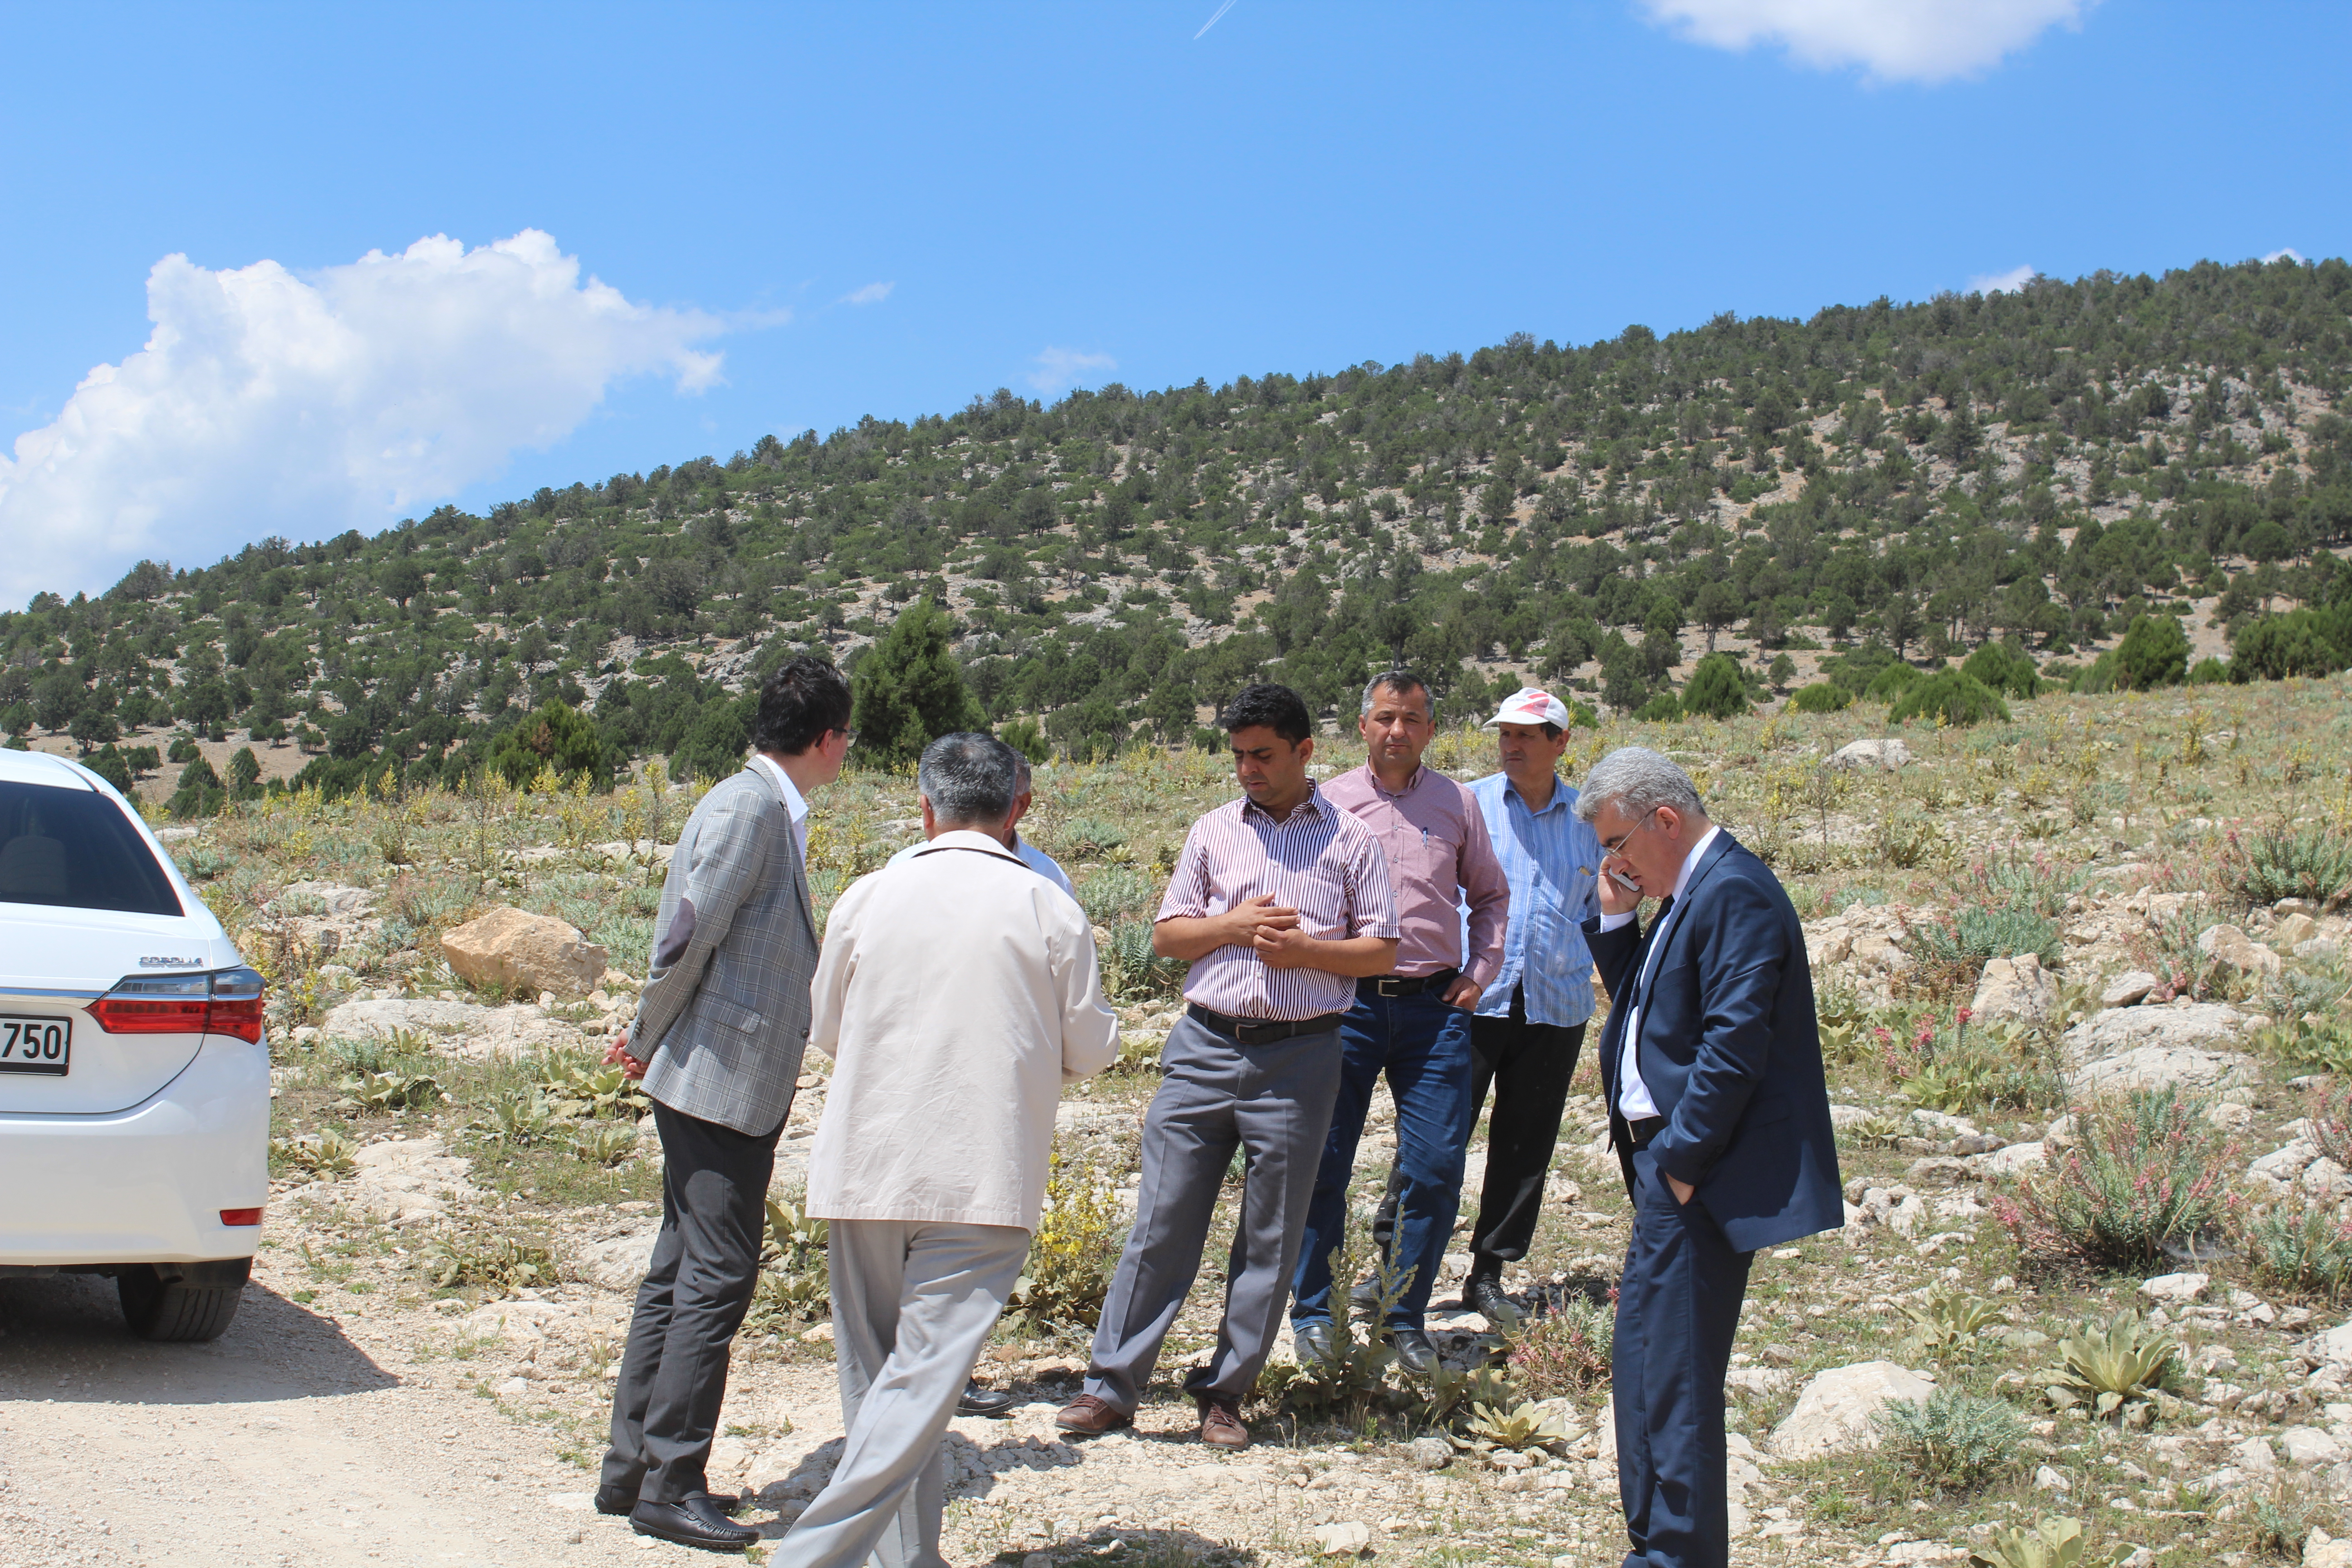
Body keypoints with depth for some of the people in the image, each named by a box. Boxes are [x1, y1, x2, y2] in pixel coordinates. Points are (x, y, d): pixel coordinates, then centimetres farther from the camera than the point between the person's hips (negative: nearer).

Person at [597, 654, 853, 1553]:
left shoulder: (771, 811, 15)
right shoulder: (748, 808, -16)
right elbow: (685, 939, -18)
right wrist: (652, 1039, -5)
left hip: (728, 1084, 10)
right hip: (721, 1083, -10)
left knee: (680, 1274, 13)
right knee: (715, 1278, -5)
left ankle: (630, 1469, 22)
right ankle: (669, 1486, 1)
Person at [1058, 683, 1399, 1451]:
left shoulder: (1350, 840, 5)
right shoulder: (1212, 832, 11)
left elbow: (1382, 952, 4)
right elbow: (1167, 935, 11)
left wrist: (1304, 949, -12)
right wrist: (1232, 926, -6)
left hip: (1298, 1057, -1)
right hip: (1205, 1048, 1)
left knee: (1271, 1238, 5)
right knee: (1162, 1221, 0)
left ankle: (1225, 1393, 16)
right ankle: (1112, 1383, 8)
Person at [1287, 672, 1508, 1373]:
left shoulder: (1456, 804, 9)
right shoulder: (1328, 803, 5)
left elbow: (1491, 896, 20)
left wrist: (1479, 973, 10)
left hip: (1434, 1007, 1)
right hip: (1345, 1003, -1)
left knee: (1436, 1168, -1)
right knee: (1323, 1163, 2)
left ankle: (1406, 1317, 14)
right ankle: (1314, 1312, 16)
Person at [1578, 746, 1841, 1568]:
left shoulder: (1734, 892, -17)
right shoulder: (1689, 894, 16)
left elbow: (1734, 1043, -23)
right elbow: (1640, 1004, 22)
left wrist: (1682, 1159, -19)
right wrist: (1615, 918, 8)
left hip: (1699, 1174, -11)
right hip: (1670, 1164, 11)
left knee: (1669, 1378, -5)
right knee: (1646, 1369, 16)